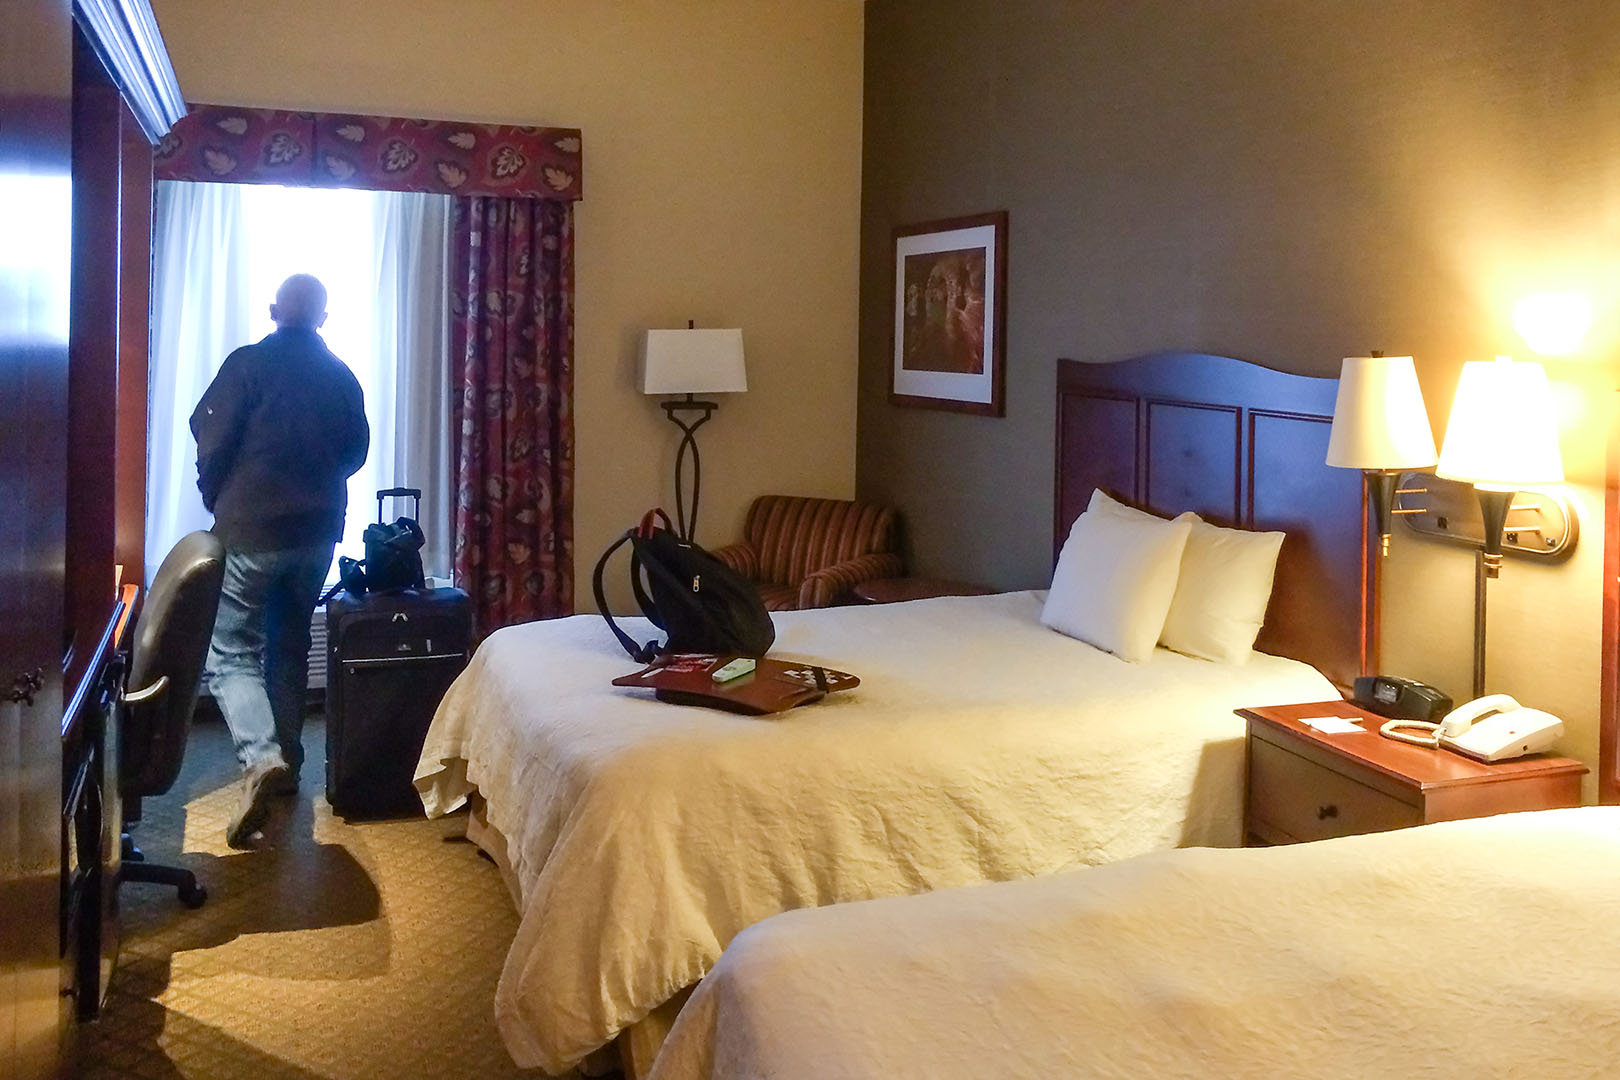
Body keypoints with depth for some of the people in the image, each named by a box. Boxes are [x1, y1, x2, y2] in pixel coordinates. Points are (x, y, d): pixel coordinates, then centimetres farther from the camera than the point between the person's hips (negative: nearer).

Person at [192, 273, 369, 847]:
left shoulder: (248, 364, -8)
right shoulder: (341, 376, 5)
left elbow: (212, 444, -9)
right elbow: (355, 450, 12)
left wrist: (217, 502, 7)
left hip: (250, 529, -5)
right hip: (318, 531, 5)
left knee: (231, 651, -1)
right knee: (290, 644, 18)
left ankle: (261, 758, -23)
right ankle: (288, 760, 22)